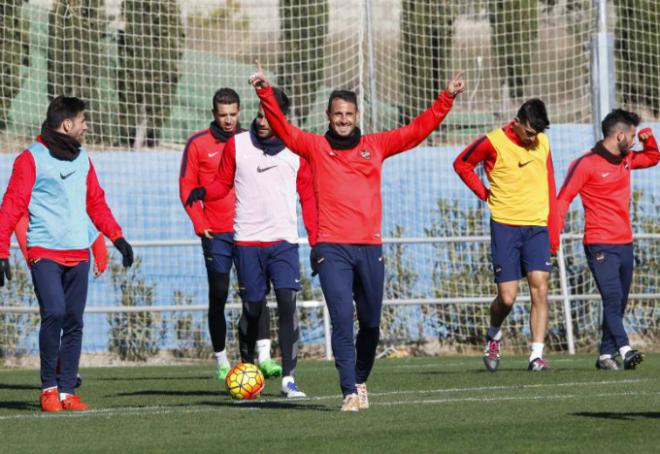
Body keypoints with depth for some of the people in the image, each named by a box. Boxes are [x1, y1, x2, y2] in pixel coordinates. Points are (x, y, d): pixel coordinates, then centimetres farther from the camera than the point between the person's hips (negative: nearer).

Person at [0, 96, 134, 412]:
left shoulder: (82, 158, 16)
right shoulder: (32, 159, -4)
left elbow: (96, 202, 23)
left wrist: (116, 237, 13)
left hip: (78, 253, 6)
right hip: (44, 252, -6)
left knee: (74, 322, 3)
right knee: (54, 313, -19)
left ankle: (67, 391, 9)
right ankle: (48, 388, -6)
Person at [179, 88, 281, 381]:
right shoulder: (198, 144, 1)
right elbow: (187, 187, 1)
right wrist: (200, 223, -9)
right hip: (216, 234, -1)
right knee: (218, 296, 5)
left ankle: (264, 356, -18)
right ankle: (221, 360, 14)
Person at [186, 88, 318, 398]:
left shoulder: (297, 149, 4)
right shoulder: (237, 145, 4)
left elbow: (308, 197, 9)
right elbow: (224, 183, 11)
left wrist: (316, 241, 5)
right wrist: (204, 192, -12)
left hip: (284, 241, 0)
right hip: (247, 242, 0)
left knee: (287, 303, -14)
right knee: (252, 308, 3)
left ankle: (289, 378, -13)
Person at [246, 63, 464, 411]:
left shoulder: (375, 146, 12)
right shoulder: (315, 147, 8)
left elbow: (418, 130, 12)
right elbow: (281, 128, -2)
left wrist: (446, 99, 5)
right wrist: (265, 93, -16)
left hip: (370, 247, 3)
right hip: (332, 248, -3)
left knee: (370, 323, 10)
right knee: (342, 320, -12)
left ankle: (360, 380, 31)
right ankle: (350, 392, -12)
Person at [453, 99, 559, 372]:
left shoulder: (542, 144, 6)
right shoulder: (493, 143, -6)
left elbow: (549, 187, 11)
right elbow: (462, 164, 9)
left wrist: (553, 232, 7)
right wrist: (485, 194, 2)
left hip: (537, 226, 3)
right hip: (505, 226, -3)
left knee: (540, 288, -10)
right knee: (507, 297, -4)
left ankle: (537, 356, -8)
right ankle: (494, 336, 27)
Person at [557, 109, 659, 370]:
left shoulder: (626, 160, 14)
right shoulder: (586, 164, -8)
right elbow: (563, 199, -8)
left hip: (625, 244, 7)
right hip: (600, 246, -7)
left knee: (619, 303, 5)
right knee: (612, 297, -19)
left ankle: (606, 354, 9)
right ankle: (624, 350, -29)